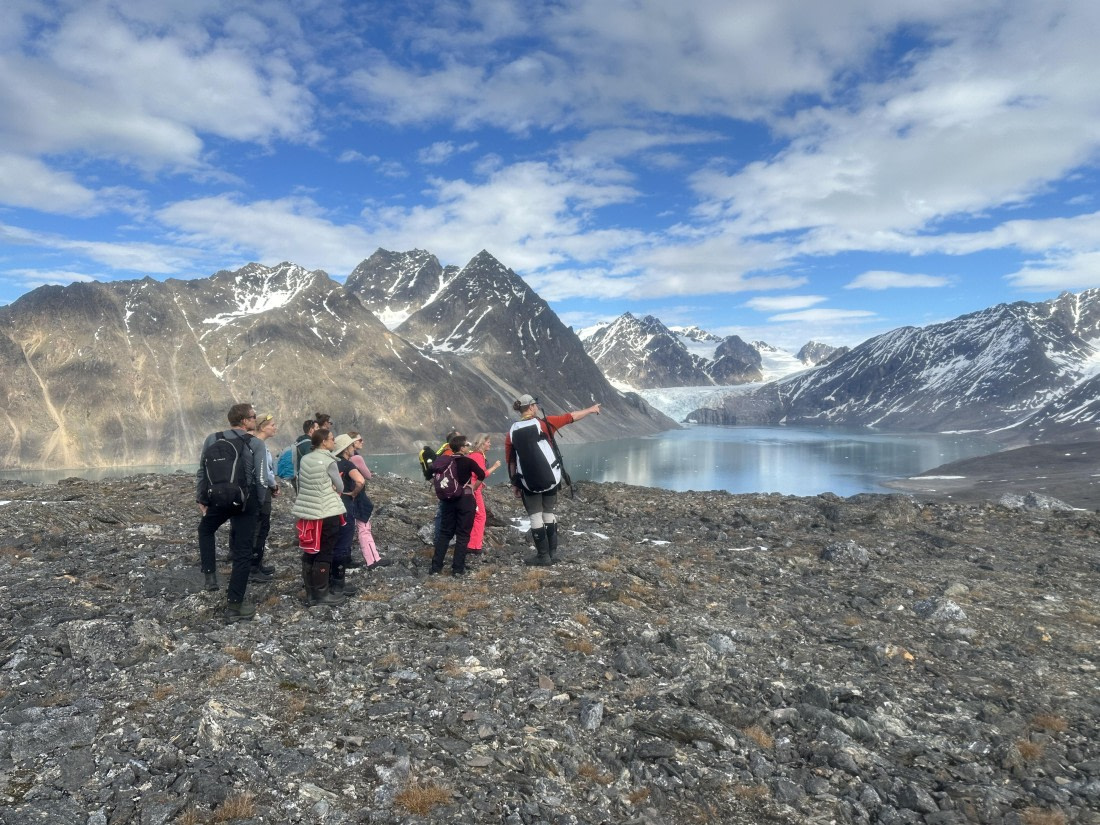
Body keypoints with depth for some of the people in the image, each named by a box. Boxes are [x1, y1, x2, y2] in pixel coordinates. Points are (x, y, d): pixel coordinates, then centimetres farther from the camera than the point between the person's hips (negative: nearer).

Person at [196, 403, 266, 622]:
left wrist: (201, 499, 15)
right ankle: (234, 606, 7)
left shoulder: (212, 439, 2)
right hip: (245, 501, -2)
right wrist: (259, 504, 6)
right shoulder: (256, 444, -6)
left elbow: (201, 471, 6)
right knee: (242, 553, 5)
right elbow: (259, 478, -7)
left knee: (205, 530, 35)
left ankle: (210, 575, 25)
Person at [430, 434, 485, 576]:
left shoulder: (445, 460, 3)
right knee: (462, 534, 3)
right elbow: (482, 476, -6)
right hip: (465, 499, -5)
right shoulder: (468, 461, -11)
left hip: (448, 499, 5)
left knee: (445, 532, 13)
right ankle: (458, 568, 1)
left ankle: (436, 567, 11)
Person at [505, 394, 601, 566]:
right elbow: (570, 417, 5)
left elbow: (510, 462, 2)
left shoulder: (512, 433, 0)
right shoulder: (544, 423, -4)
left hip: (529, 482, 0)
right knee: (548, 513, 16)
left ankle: (543, 556, 9)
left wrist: (515, 485, 10)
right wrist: (591, 410, 18)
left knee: (535, 516, 8)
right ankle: (552, 552, 21)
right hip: (550, 478, 1)